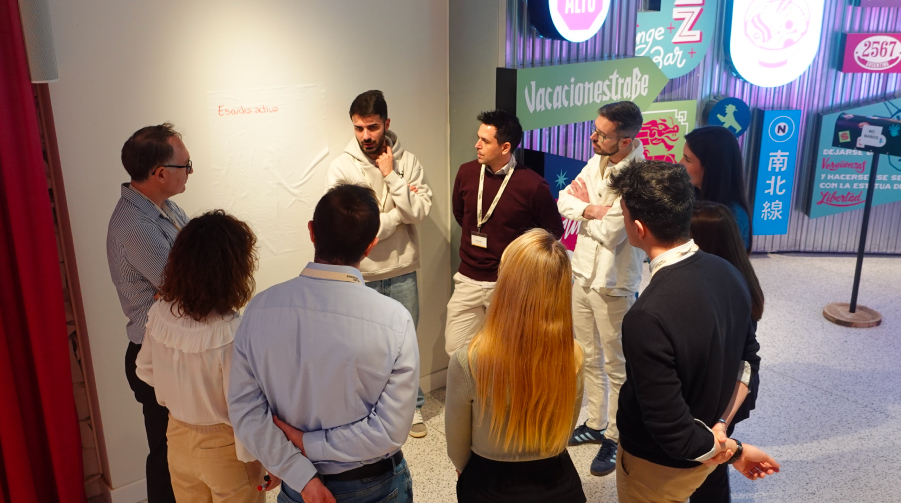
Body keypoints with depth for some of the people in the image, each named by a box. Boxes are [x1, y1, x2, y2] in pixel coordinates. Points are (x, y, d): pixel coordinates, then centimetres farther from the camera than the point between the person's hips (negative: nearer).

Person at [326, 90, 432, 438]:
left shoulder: (407, 162, -4)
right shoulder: (341, 168, -10)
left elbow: (420, 212, -14)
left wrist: (391, 176, -18)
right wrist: (400, 212, -13)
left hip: (403, 272, 2)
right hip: (361, 276, -1)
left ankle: (412, 406, 36)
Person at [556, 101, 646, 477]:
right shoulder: (596, 162, 1)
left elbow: (609, 233, -25)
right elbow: (563, 200, 2)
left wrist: (584, 205, -8)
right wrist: (590, 210, -18)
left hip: (613, 285, -7)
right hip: (582, 275, 8)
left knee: (616, 366, 9)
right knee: (589, 358, 20)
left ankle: (615, 437, 26)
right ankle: (596, 424, 37)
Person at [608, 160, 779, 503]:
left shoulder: (647, 316, -37)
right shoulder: (728, 273, -11)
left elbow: (674, 434, -29)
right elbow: (747, 359, 3)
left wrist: (734, 452, -13)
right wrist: (721, 424, -5)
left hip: (658, 465, -6)